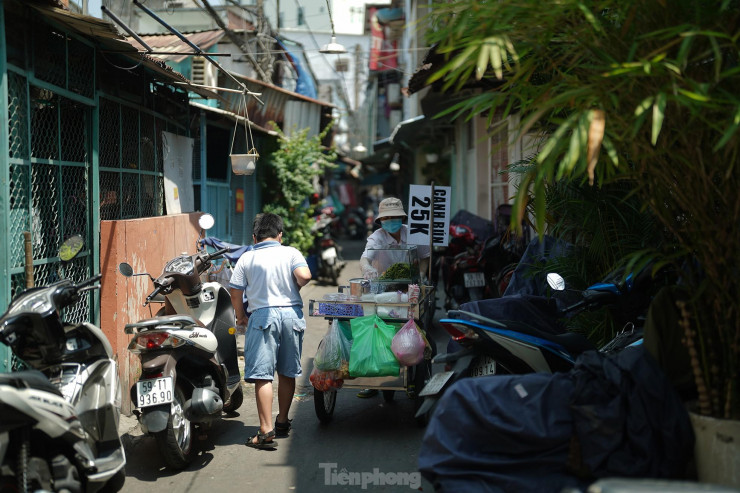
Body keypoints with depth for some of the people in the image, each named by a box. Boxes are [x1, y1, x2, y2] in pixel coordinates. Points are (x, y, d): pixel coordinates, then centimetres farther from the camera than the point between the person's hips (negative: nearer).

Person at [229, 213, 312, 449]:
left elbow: (235, 293, 2)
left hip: (263, 315, -2)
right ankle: (282, 422, 30)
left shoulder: (246, 259, 4)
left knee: (262, 375, -5)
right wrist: (295, 287, 10)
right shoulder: (291, 253, 5)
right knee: (287, 372, 16)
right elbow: (304, 276, -12)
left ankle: (266, 432, -13)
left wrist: (241, 317, 19)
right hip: (291, 313, 3)